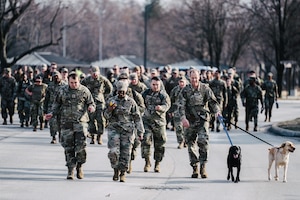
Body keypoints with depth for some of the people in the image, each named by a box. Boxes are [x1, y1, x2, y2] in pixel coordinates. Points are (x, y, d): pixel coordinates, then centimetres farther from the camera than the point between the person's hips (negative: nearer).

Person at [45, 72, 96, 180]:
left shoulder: (84, 91, 3)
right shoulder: (62, 91, 6)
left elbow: (91, 103, 10)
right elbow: (56, 104, 15)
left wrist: (91, 107, -14)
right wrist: (52, 114, -1)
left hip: (81, 122, -1)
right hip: (66, 122, 1)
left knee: (81, 145, -12)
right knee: (68, 147, 1)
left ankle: (79, 166, 8)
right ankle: (70, 170, 9)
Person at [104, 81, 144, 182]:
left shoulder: (131, 102, 3)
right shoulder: (111, 101, 6)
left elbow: (137, 118, 5)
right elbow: (106, 116, 9)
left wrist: (140, 132, 0)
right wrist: (109, 110, -13)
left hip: (127, 130, 0)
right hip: (114, 129, 0)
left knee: (125, 153, -1)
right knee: (113, 152, -12)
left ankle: (122, 173, 12)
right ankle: (116, 169, 10)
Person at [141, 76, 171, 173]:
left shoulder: (163, 94, -4)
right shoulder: (146, 93, 6)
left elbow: (167, 105, -21)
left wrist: (161, 108, -41)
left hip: (159, 121, -1)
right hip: (147, 120, 1)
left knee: (159, 143, 5)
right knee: (145, 139, -14)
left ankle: (157, 164, 20)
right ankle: (147, 162, -7)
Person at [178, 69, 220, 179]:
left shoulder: (205, 88, 2)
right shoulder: (185, 90, 3)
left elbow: (213, 101, 1)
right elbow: (181, 105, -3)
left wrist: (217, 111, -18)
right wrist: (183, 117, -18)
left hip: (203, 120, -2)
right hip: (190, 121, 2)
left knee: (203, 141, -18)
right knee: (191, 144, 5)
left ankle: (203, 167, -11)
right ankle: (194, 168, 16)